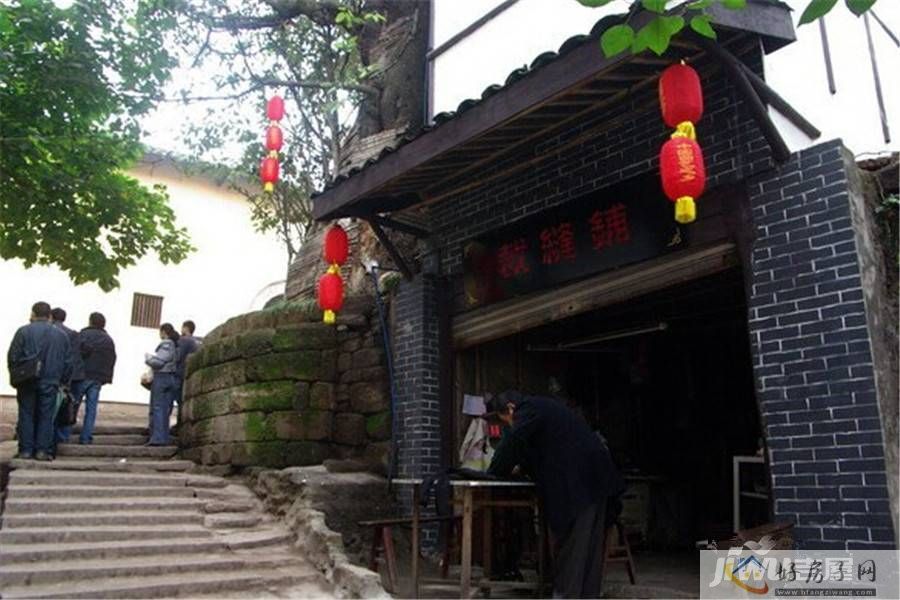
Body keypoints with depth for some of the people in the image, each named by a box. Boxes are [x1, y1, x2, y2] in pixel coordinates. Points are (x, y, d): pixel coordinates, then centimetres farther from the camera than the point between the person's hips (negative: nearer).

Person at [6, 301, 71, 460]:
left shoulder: (23, 331, -2)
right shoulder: (60, 335, 7)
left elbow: (13, 357, -3)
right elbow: (68, 362, 9)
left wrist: (15, 376, 9)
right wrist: (62, 381, 17)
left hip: (27, 382, -1)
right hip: (50, 383, 1)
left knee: (26, 415, 6)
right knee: (46, 416, 5)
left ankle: (26, 449, 7)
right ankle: (43, 450, 2)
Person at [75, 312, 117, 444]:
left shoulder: (85, 334, -3)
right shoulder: (109, 340, 18)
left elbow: (82, 350, -20)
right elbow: (112, 360, 17)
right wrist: (107, 377, 16)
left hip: (84, 375, -5)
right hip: (99, 378, 5)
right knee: (91, 407, 5)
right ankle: (86, 437, 4)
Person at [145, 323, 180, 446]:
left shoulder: (166, 344, -11)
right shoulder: (178, 345, 14)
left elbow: (158, 361, -17)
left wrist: (148, 357, 2)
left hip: (162, 377, -8)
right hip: (174, 379, 8)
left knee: (158, 409, -5)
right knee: (166, 410, 10)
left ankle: (158, 438, -9)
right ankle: (163, 438, 10)